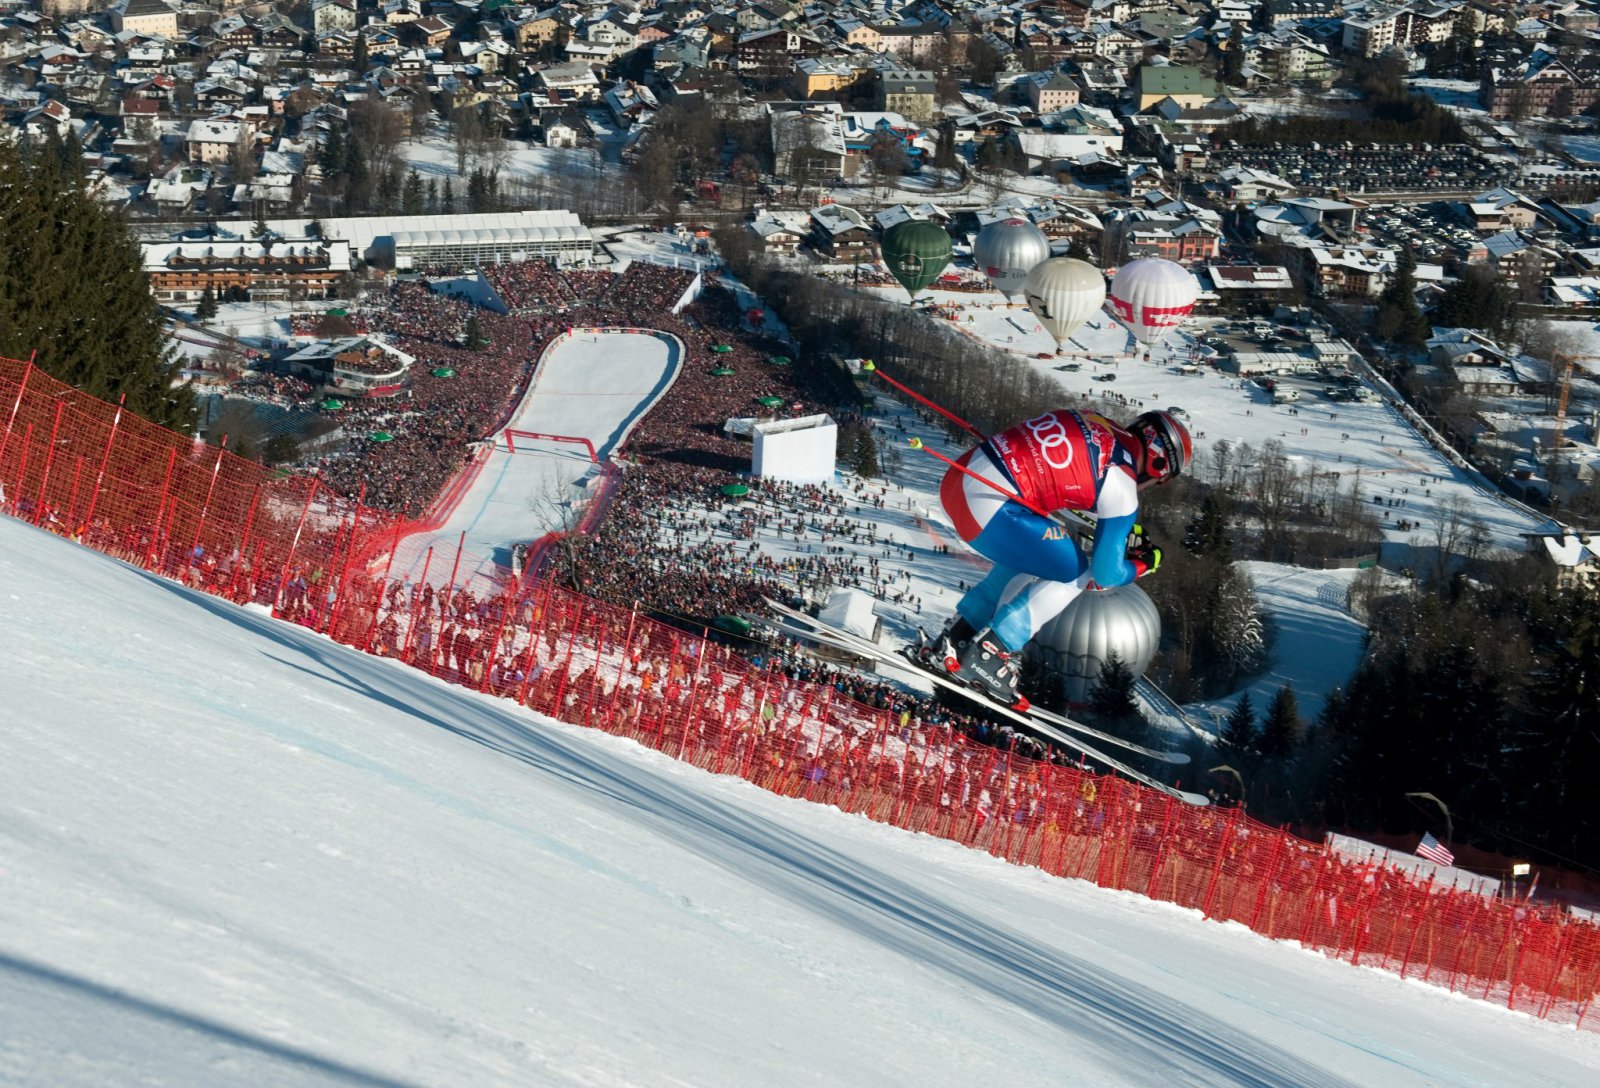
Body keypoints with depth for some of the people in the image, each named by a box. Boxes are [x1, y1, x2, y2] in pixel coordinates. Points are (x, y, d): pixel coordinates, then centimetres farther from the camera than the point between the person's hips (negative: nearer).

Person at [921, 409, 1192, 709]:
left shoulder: (1092, 423, 18)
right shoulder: (1122, 487, -4)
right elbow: (1106, 573, 0)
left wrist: (1127, 529, 36)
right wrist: (1143, 565, 23)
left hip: (956, 480, 9)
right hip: (987, 507, -9)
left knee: (1028, 559, 28)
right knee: (1075, 571, 7)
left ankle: (953, 642, 25)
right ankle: (987, 656, 3)